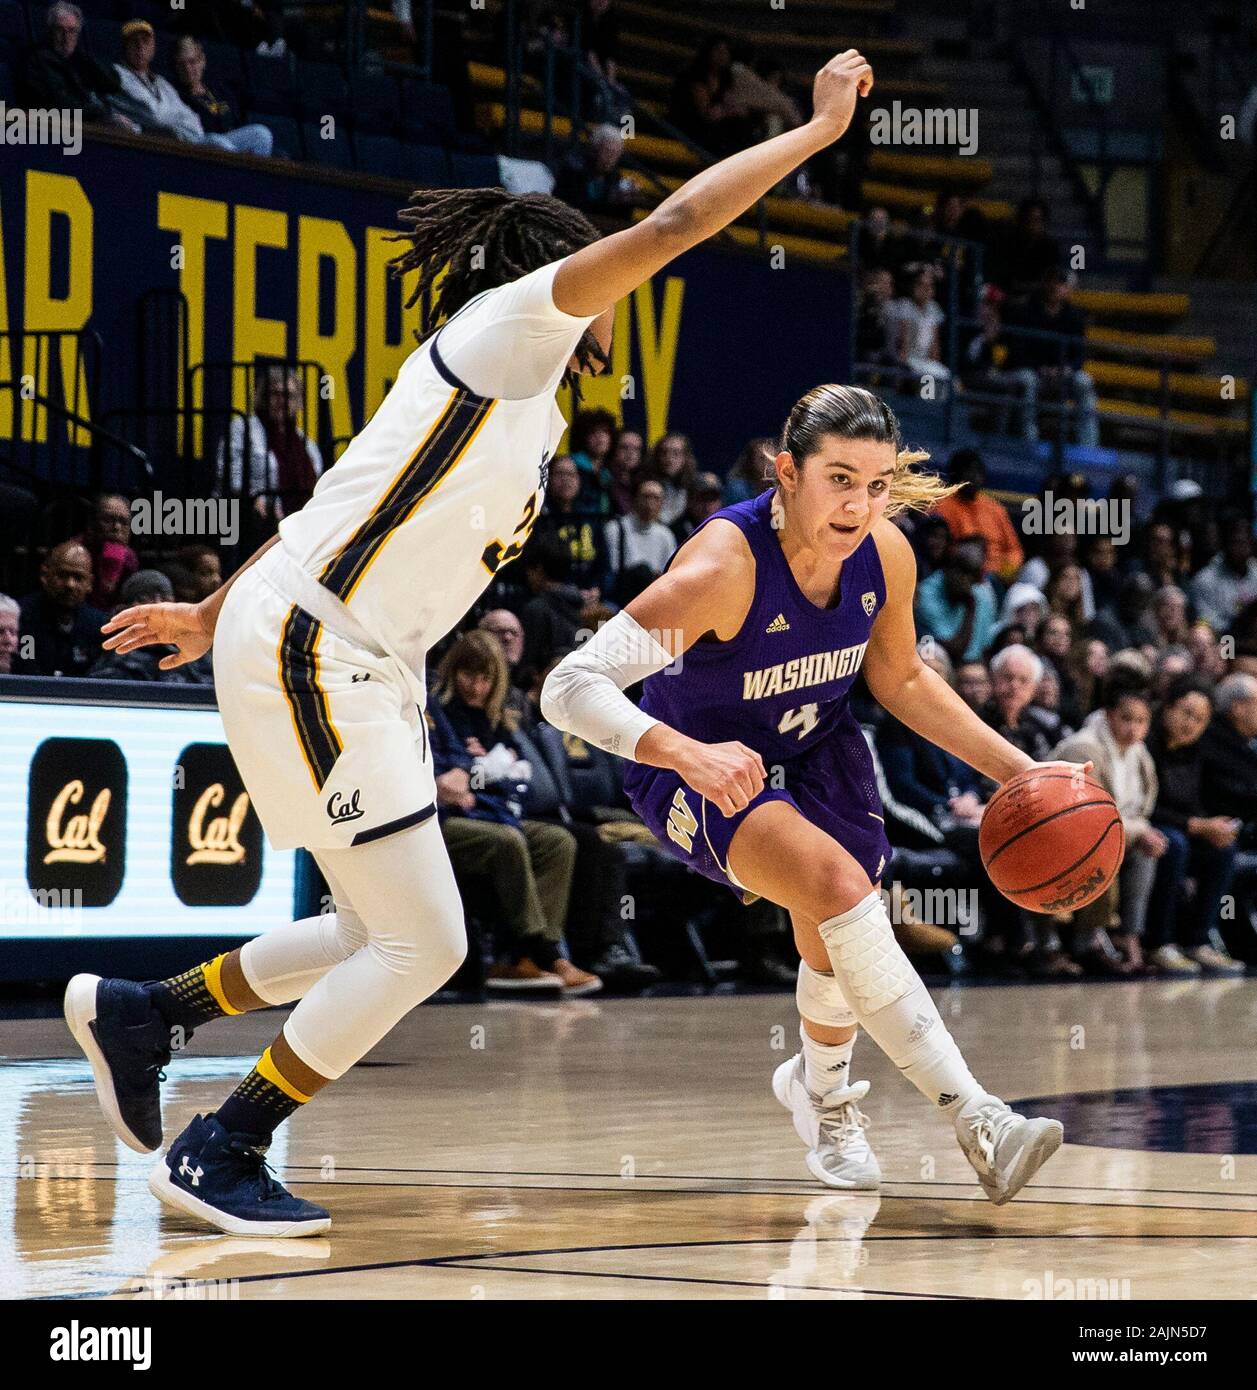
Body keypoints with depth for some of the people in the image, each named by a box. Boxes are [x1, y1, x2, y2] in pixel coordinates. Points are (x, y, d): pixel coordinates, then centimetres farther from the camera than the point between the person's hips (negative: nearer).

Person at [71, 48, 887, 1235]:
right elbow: (671, 225, -19)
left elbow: (348, 510, 25)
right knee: (423, 944, -10)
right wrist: (819, 127, -12)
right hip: (305, 655, -10)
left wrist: (216, 614, 31)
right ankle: (217, 1157, -1)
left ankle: (137, 1012, 27)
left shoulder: (527, 408, 18)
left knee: (384, 938, 14)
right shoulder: (503, 324, -8)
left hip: (363, 672, 10)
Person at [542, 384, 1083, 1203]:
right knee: (839, 885, -30)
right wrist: (688, 755, -52)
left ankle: (823, 1092, 50)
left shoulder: (886, 555, -16)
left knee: (836, 946, 13)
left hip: (815, 751, 6)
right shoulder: (725, 565, -34)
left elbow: (901, 679, 6)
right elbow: (570, 688, -38)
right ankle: (975, 1121, -31)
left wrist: (1013, 768, -1)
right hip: (701, 769, -6)